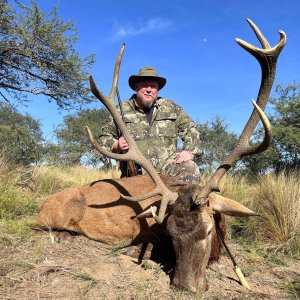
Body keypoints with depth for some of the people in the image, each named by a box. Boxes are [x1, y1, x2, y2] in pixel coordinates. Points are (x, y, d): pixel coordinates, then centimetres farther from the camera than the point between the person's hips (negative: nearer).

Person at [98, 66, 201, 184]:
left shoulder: (171, 108, 13)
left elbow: (191, 130, 17)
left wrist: (190, 151, -1)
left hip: (167, 165, 2)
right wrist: (116, 146, -11)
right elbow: (104, 137, 12)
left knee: (190, 170, -25)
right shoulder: (122, 110, 9)